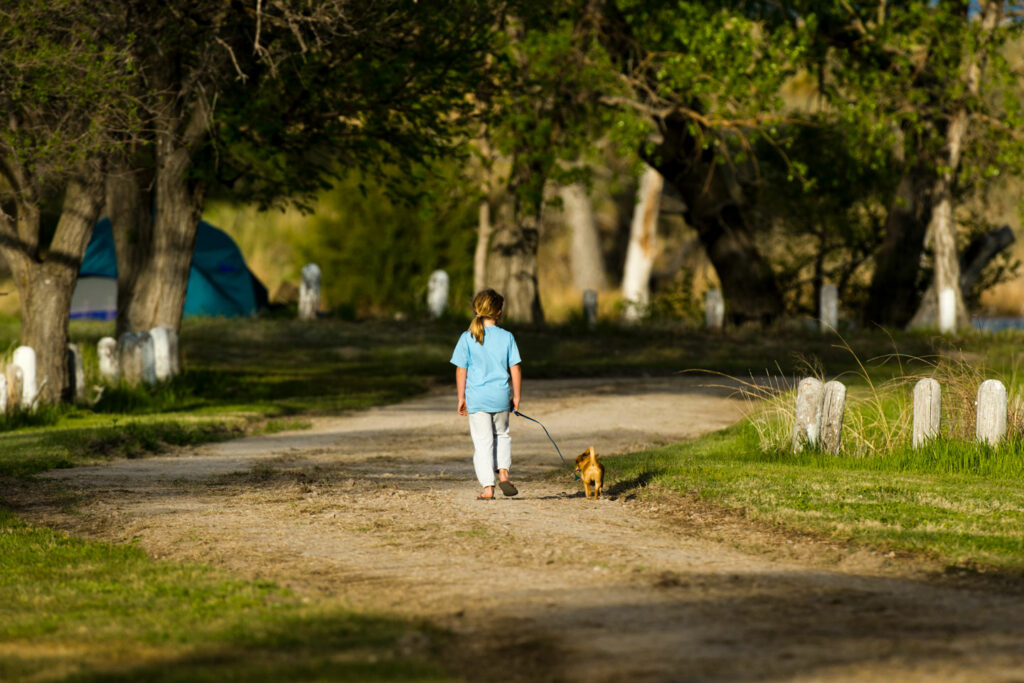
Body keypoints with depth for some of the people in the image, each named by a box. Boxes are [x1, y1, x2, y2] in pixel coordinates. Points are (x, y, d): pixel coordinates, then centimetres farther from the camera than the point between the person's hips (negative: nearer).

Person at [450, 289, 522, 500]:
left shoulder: (467, 338, -5)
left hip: (477, 397, -1)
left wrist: (461, 398, 6)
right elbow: (515, 369, 0)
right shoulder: (506, 337, -3)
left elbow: (461, 371, -3)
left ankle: (488, 488, 1)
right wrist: (516, 396, 10)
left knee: (483, 442, 4)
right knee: (502, 435, 24)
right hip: (501, 396, 1)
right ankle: (503, 473, 9)